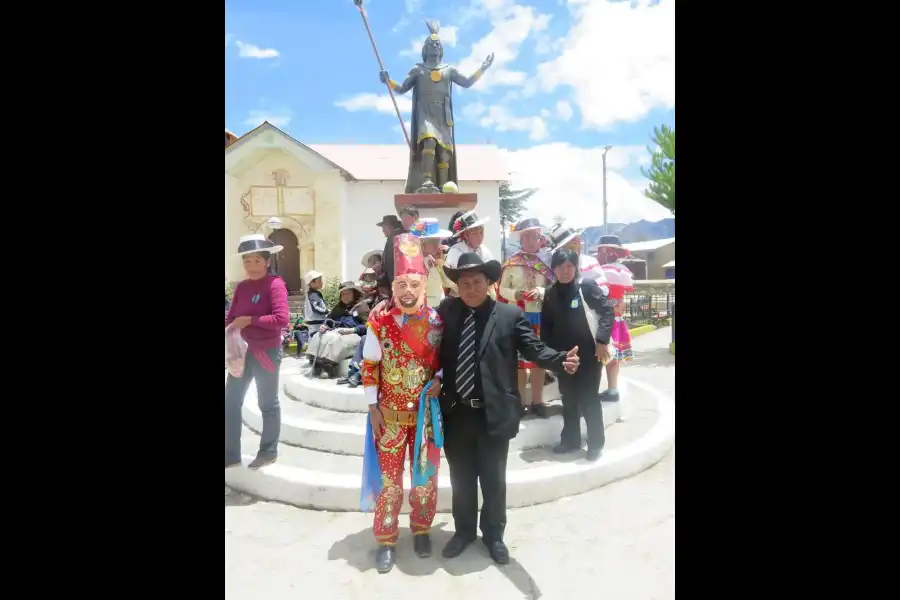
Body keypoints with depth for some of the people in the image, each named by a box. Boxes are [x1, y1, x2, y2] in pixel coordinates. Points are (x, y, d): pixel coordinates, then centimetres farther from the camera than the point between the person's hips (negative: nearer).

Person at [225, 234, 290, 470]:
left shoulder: (275, 284, -13)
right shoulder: (241, 287, 8)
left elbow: (282, 319, -22)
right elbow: (231, 317, 13)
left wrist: (250, 320, -21)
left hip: (266, 352, -7)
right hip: (242, 351, 7)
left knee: (267, 404, 7)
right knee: (231, 401, 12)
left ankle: (269, 451, 25)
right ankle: (231, 454, 26)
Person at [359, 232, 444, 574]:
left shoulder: (437, 321, -6)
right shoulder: (379, 323, -8)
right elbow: (369, 368, -3)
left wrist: (440, 381, -11)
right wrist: (373, 408, -5)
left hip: (427, 413, 1)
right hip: (390, 414, -1)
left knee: (425, 476, 14)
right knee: (389, 478, 9)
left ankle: (421, 530, 36)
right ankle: (386, 541, 27)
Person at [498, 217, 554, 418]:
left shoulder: (545, 262, 3)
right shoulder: (511, 263, 0)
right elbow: (502, 289, 2)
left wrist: (540, 292, -17)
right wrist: (515, 294, -17)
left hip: (540, 316, 1)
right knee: (518, 359, 7)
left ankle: (537, 400, 18)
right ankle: (520, 400, 20)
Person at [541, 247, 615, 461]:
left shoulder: (587, 285, -9)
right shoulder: (550, 293, 5)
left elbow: (607, 311, -11)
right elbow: (546, 324, 11)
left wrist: (602, 341, -17)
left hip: (588, 352, -5)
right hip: (563, 354, 5)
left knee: (589, 398, 2)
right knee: (568, 399, 14)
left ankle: (596, 442, 17)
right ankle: (570, 439, 28)